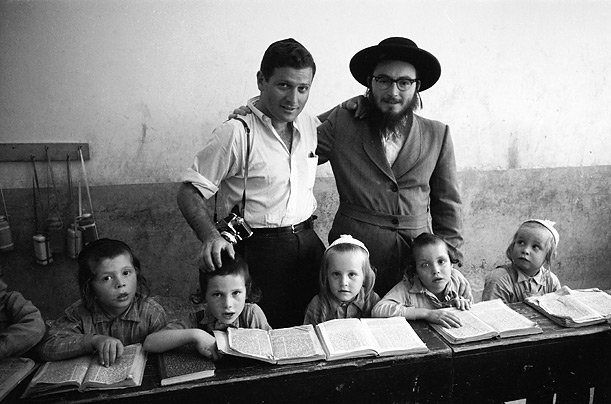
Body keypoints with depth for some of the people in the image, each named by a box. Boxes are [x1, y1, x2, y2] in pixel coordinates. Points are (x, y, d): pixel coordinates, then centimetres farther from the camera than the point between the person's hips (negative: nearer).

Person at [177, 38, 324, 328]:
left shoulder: (312, 126, 6)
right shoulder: (236, 133, -14)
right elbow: (189, 193, -12)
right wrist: (210, 236, -28)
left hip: (307, 241, 6)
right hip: (257, 249, -6)